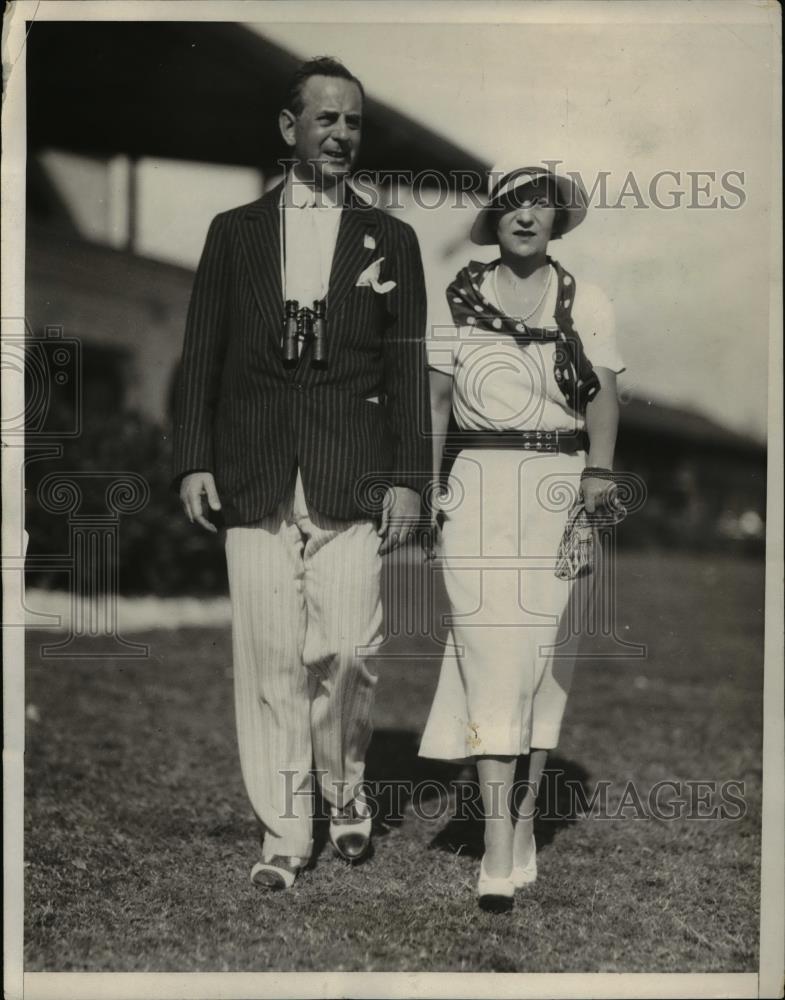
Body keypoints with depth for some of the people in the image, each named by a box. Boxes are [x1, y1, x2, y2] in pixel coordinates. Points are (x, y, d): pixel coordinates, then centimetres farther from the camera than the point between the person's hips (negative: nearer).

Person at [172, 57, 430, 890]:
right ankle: (283, 831, 11)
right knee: (269, 660, 1)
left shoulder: (390, 241, 12)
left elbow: (408, 368, 7)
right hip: (253, 478, 1)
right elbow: (202, 354, 10)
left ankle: (343, 783, 19)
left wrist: (407, 477, -1)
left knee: (346, 650, -8)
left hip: (351, 479, -1)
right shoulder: (234, 233, 14)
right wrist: (194, 461, 1)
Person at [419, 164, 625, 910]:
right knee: (491, 656, -8)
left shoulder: (588, 305, 8)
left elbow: (603, 399, -1)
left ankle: (523, 820, 16)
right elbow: (435, 406, 8)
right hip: (479, 491, -1)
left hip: (561, 492, 1)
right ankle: (500, 851, -10)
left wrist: (600, 472, -17)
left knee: (546, 656, 4)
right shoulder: (458, 301, 7)